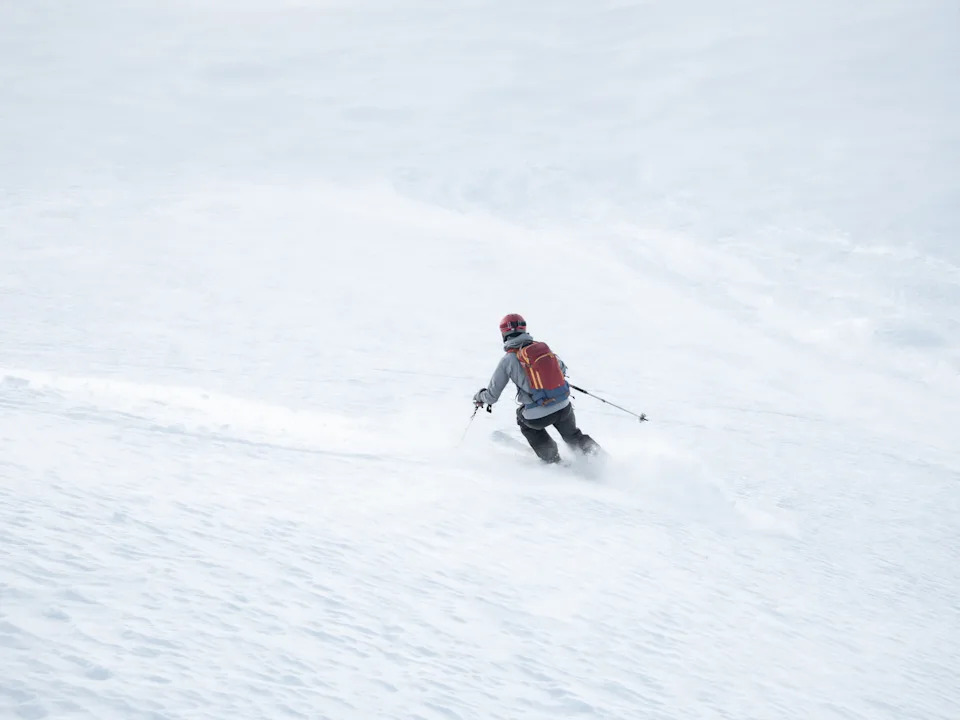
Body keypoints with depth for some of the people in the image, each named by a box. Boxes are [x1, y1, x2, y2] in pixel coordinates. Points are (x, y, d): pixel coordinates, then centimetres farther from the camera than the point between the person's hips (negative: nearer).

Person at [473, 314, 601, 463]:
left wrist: (480, 396, 25)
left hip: (539, 416, -3)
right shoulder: (542, 347, 6)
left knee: (523, 417, 32)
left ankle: (551, 458, 32)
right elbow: (562, 369, 24)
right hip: (565, 408, 3)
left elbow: (492, 396, 2)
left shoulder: (508, 359, -5)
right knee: (572, 436, 32)